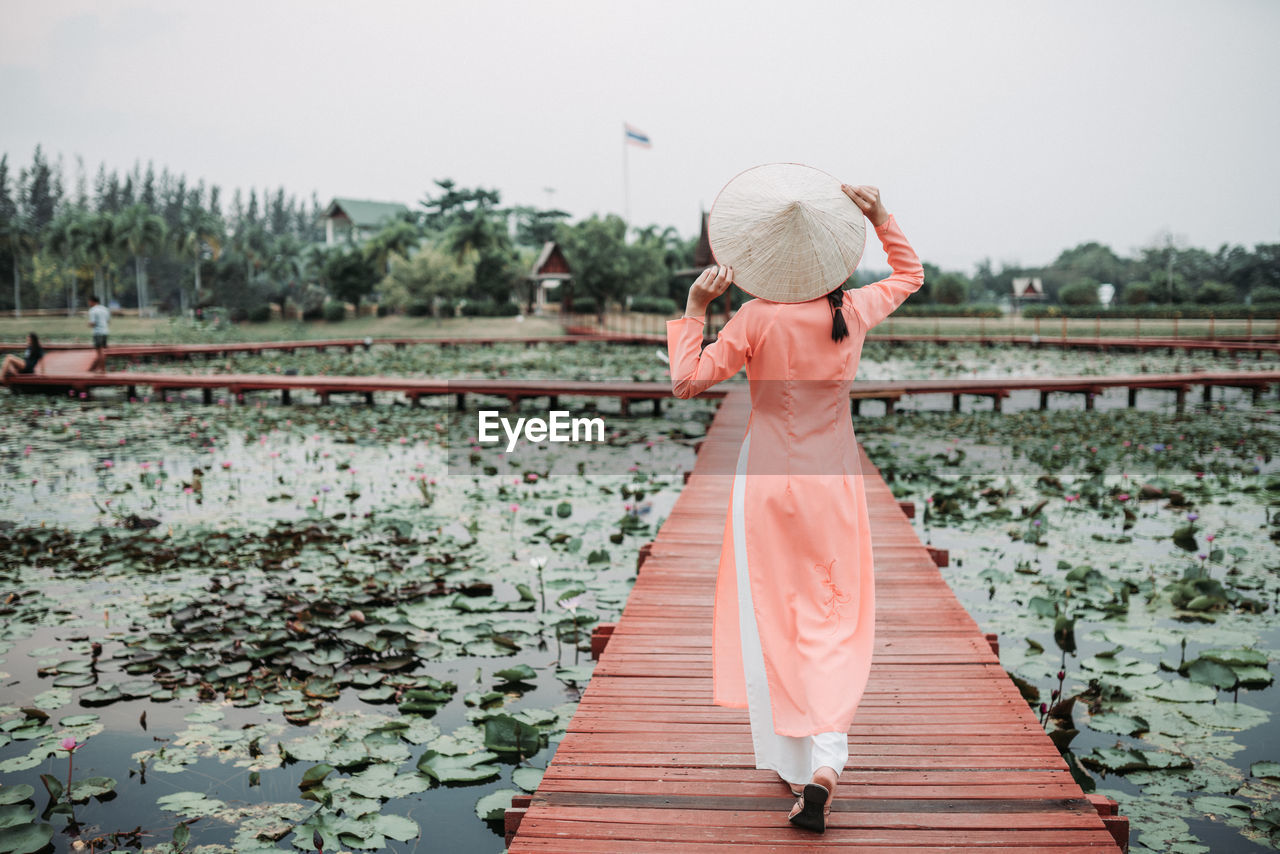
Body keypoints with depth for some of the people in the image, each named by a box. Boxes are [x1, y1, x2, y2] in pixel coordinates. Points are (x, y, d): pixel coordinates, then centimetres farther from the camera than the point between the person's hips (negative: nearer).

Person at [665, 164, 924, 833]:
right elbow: (911, 276, 17)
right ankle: (827, 760, -7)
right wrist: (880, 216, 11)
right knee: (837, 625, 8)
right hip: (834, 483, 2)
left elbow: (686, 380, -11)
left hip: (768, 482, -2)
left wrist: (695, 309, -6)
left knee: (772, 625, 10)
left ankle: (790, 763, 17)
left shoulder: (756, 320, -14)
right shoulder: (855, 312, -3)